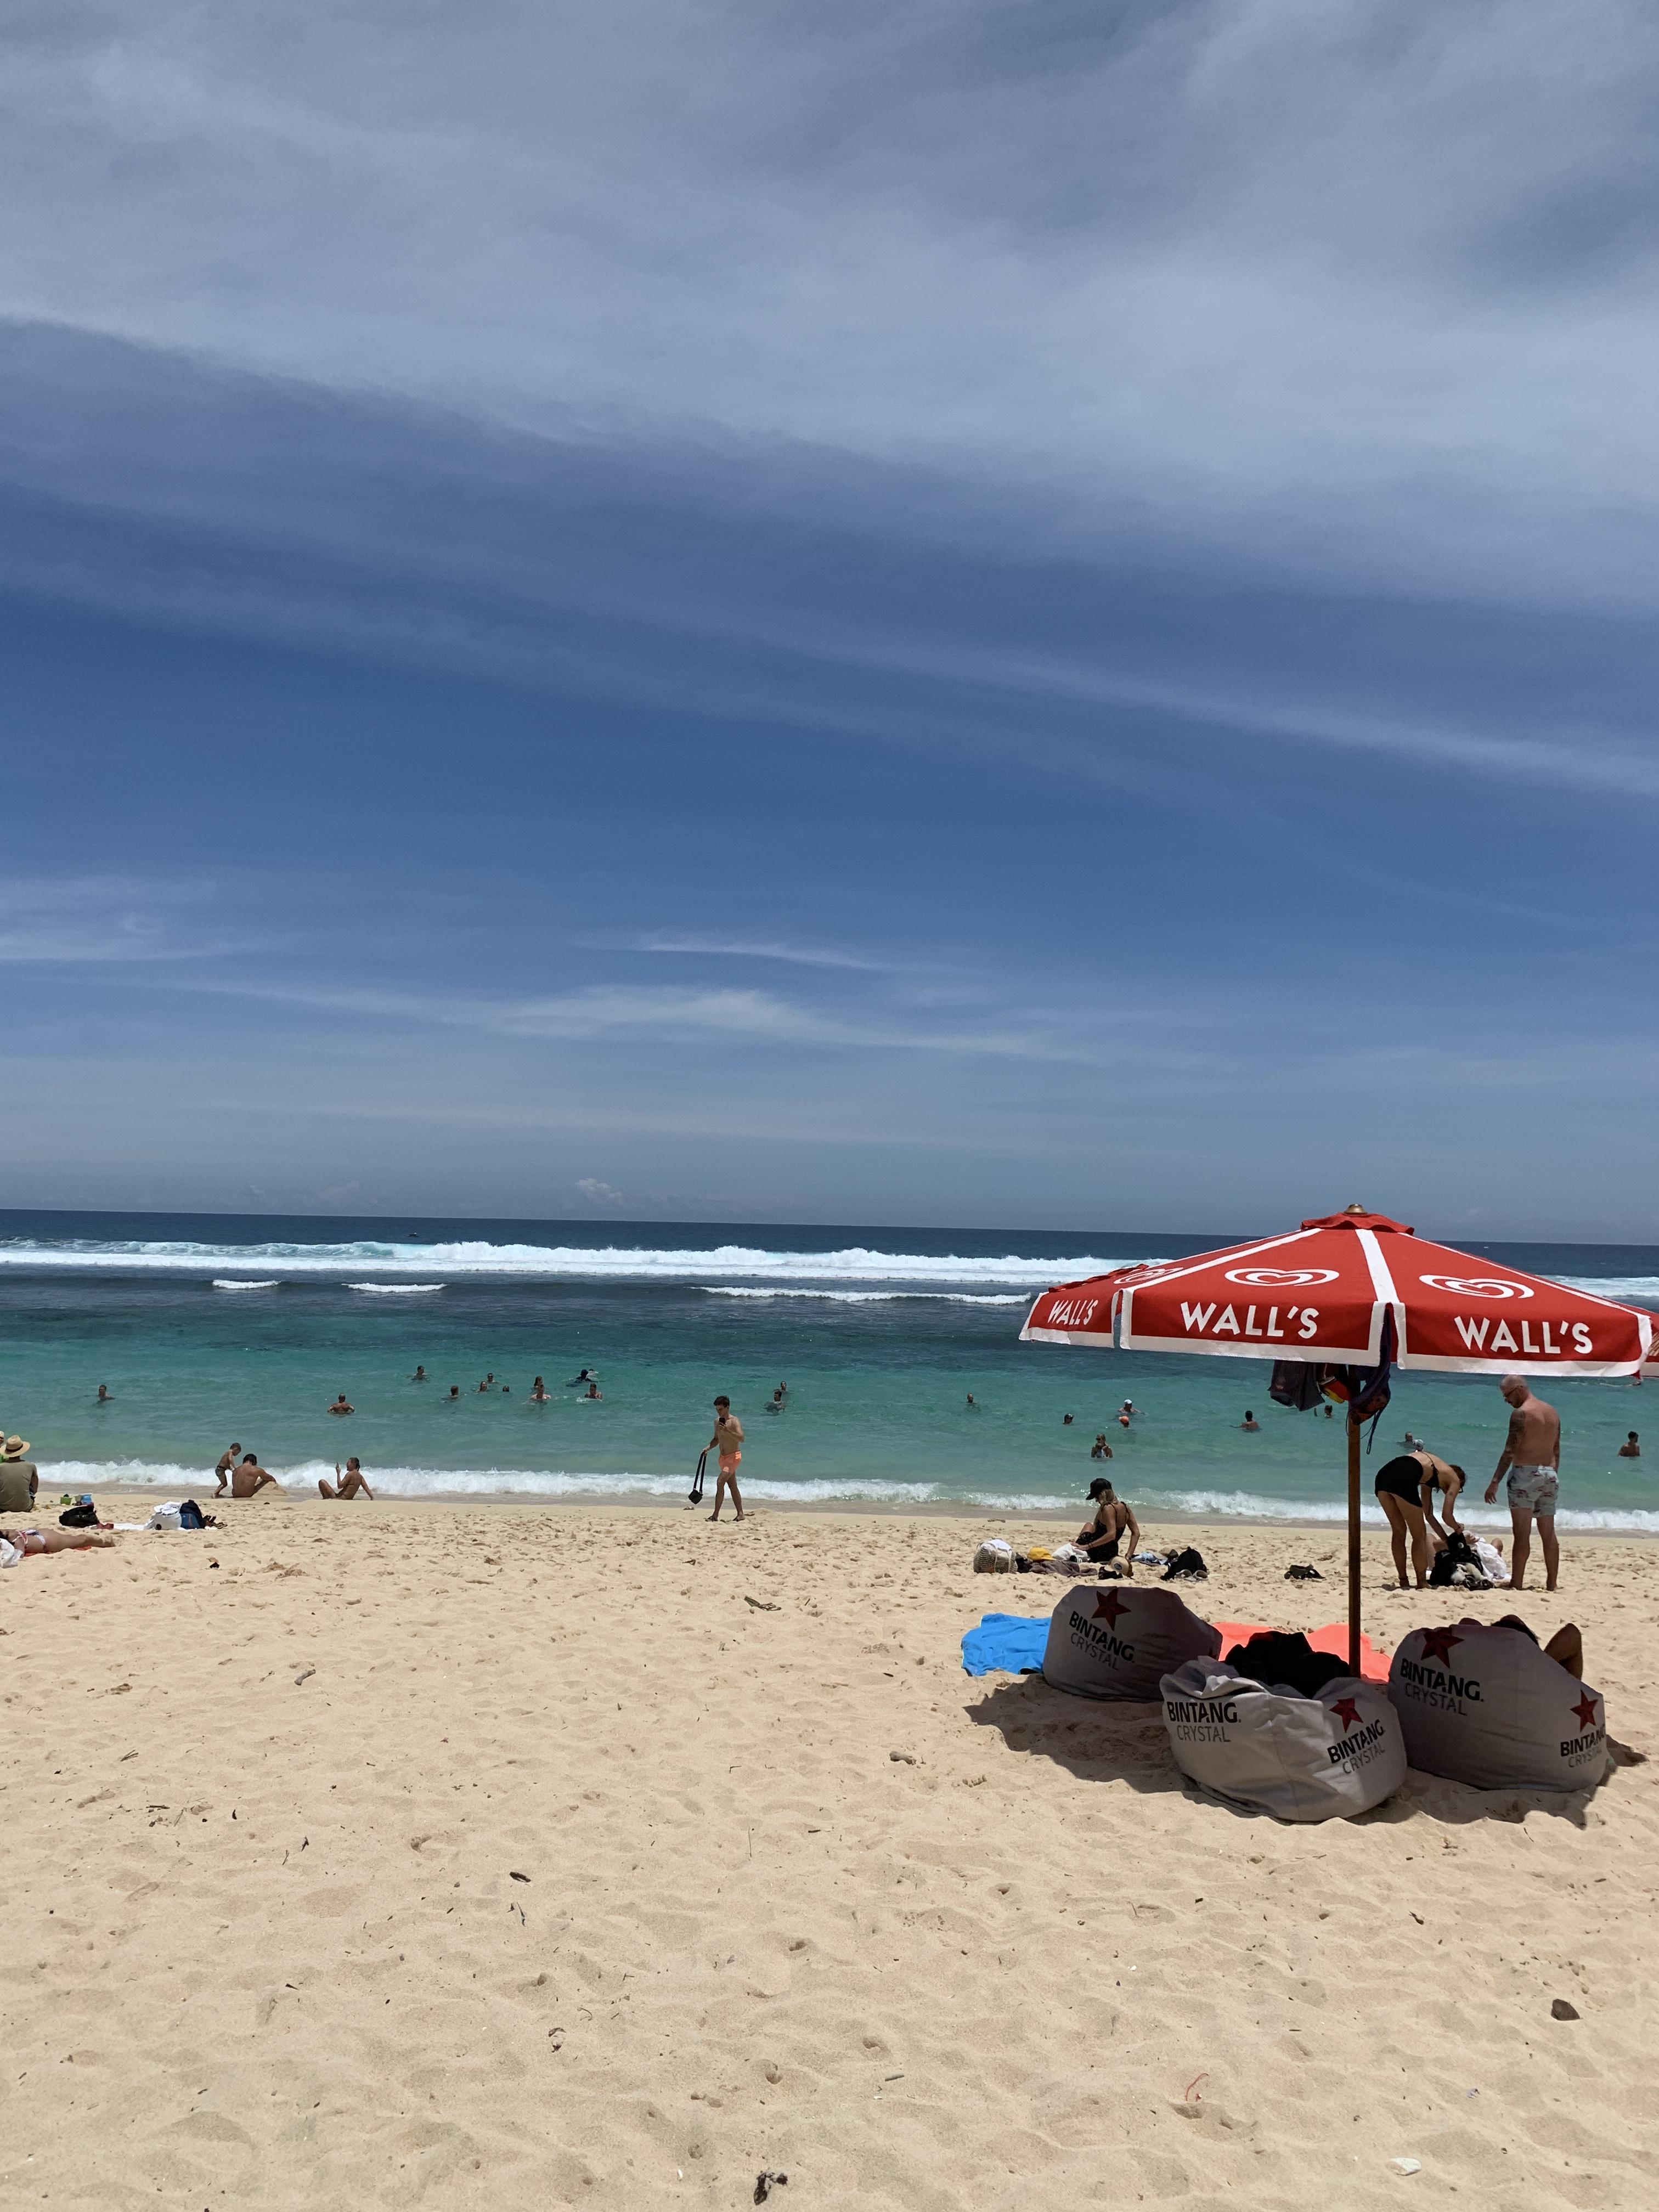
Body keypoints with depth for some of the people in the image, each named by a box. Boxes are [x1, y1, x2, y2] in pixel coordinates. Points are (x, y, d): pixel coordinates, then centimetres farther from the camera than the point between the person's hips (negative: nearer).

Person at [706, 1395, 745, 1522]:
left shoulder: (734, 1422, -14)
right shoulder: (717, 1421, 10)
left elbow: (741, 1438, -28)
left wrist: (728, 1431, -39)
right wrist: (708, 1448, 5)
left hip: (733, 1456, -8)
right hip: (723, 1457, 8)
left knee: (720, 1482, -19)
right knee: (733, 1486, 11)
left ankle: (716, 1515, -18)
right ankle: (741, 1514, 17)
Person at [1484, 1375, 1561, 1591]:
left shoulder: (1521, 1413, -10)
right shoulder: (1553, 1412, 14)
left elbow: (1510, 1451, -15)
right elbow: (1557, 1451, 17)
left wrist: (1495, 1482, -15)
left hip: (1526, 1473, -7)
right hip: (1550, 1475, 7)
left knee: (1522, 1534, -7)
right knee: (1549, 1535, 12)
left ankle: (1517, 1584, -8)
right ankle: (1551, 1584, 16)